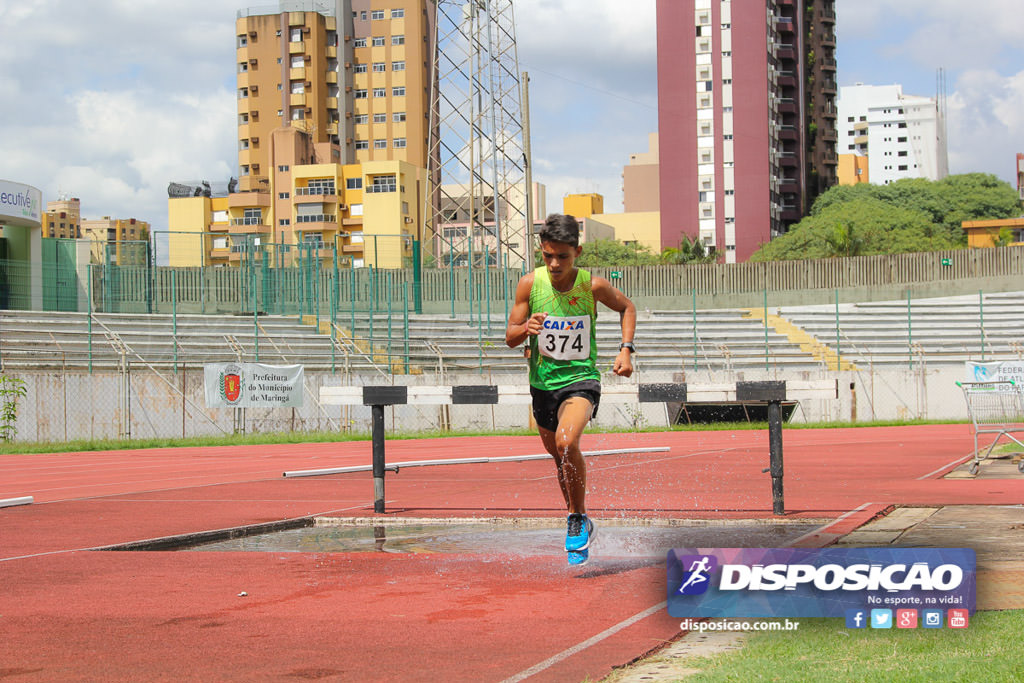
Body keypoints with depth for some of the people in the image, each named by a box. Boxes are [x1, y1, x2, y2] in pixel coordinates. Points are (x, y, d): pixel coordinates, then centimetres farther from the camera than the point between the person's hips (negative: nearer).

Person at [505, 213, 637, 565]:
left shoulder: (593, 286, -14)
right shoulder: (530, 283, -10)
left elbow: (626, 307, 8)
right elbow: (510, 337, -3)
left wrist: (625, 349, -5)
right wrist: (527, 328, -25)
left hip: (581, 378, -4)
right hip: (543, 382, 4)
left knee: (566, 441, -30)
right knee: (559, 455, 19)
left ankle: (579, 520, -11)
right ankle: (577, 522, 44)